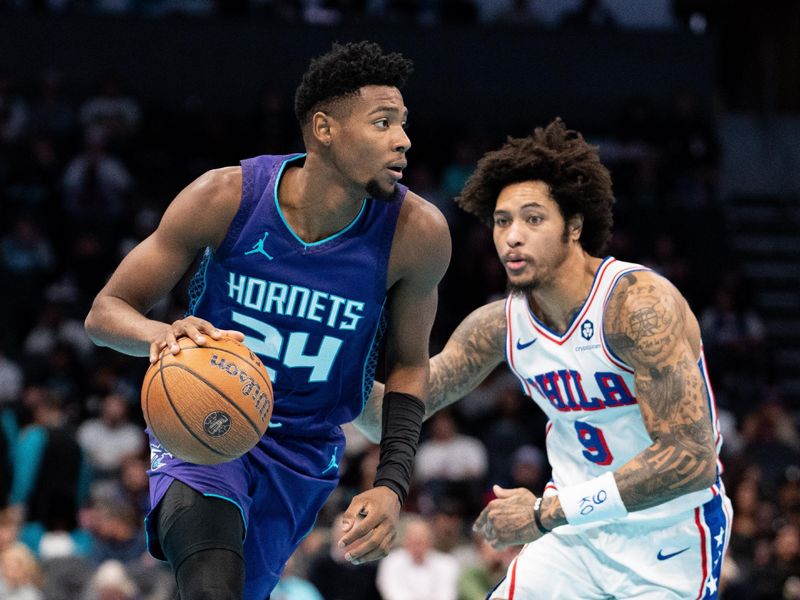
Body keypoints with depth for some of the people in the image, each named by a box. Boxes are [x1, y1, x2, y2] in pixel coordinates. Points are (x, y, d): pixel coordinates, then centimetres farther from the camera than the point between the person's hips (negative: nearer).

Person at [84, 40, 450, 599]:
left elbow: (409, 364, 1)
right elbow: (106, 311, -11)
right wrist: (163, 335, -35)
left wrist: (392, 487, -11)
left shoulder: (416, 233, -18)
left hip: (304, 449, 3)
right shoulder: (226, 197, -20)